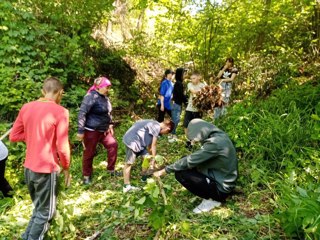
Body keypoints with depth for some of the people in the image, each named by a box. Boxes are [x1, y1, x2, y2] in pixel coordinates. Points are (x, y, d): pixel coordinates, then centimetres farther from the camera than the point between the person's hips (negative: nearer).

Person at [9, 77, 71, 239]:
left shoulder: (26, 107, 3)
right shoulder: (60, 112, -16)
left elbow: (13, 136, 9)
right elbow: (62, 147, -16)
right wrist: (66, 168, -2)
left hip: (28, 168, 7)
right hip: (47, 170, -7)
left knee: (39, 207, 27)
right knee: (45, 212, 13)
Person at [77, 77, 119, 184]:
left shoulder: (105, 97, 8)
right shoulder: (91, 97, -19)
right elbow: (82, 113, -22)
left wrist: (110, 125, 22)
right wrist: (80, 131, -22)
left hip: (104, 130, 9)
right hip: (91, 131, -8)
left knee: (113, 145, 9)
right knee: (89, 153, 4)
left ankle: (111, 169, 25)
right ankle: (86, 176, 21)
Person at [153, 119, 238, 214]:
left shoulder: (214, 143, -26)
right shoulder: (219, 136, 1)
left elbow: (190, 161, -23)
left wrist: (164, 171, -14)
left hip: (221, 188, -9)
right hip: (221, 178, 9)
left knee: (180, 174, -15)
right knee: (184, 160, 7)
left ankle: (211, 199, -1)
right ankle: (211, 196, 10)